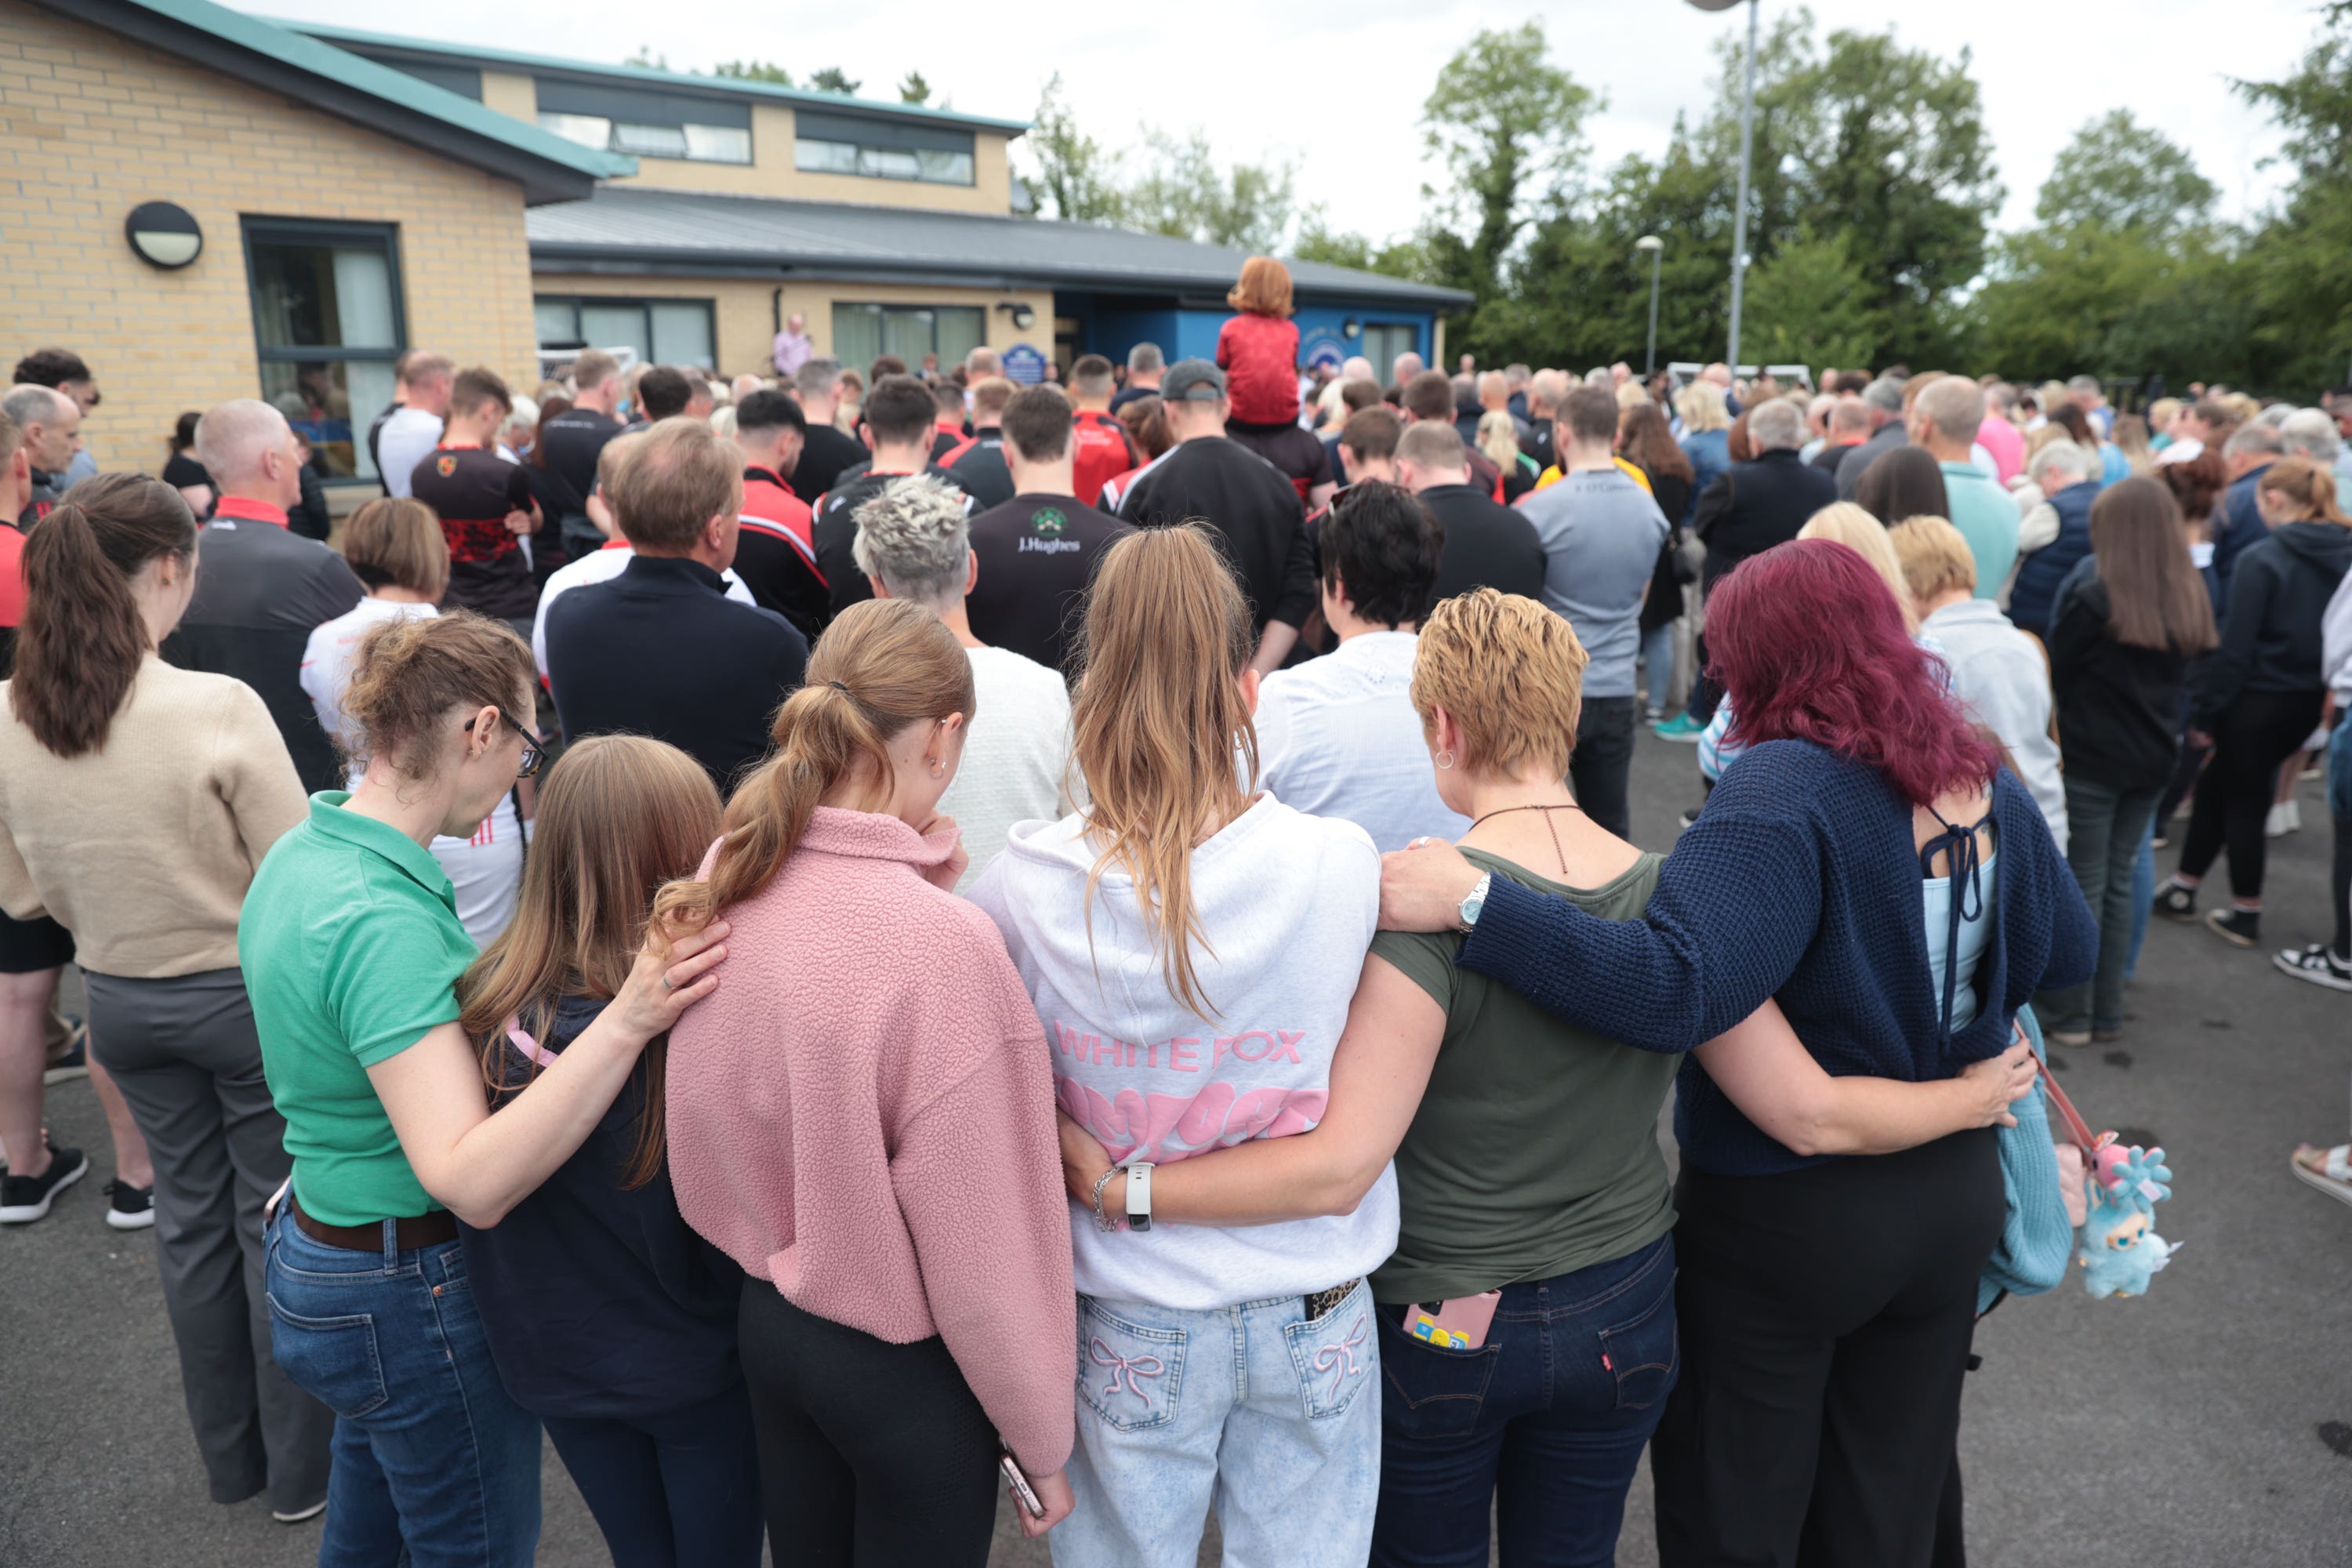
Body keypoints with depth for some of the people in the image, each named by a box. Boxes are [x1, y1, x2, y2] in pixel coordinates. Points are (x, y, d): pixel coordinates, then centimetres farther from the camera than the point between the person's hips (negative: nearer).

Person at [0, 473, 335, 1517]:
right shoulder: (218, 707, -25)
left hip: (118, 999, 5)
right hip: (244, 992, -5)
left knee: (190, 1213, 21)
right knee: (278, 1221, 11)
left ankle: (230, 1458, 37)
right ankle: (300, 1468, 26)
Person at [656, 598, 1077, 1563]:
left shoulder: (723, 883, -9)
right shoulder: (943, 944, -31)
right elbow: (982, 1239, -23)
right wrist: (1041, 1439, -8)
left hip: (767, 1318, 6)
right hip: (904, 1365, -6)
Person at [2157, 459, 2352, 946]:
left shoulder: (2261, 559, -17)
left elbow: (2235, 647, -17)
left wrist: (2203, 710, -10)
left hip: (2257, 701, -6)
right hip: (2310, 700, 6)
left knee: (2242, 801, 9)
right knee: (2217, 785, 19)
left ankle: (2246, 915, 18)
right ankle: (2182, 890, 28)